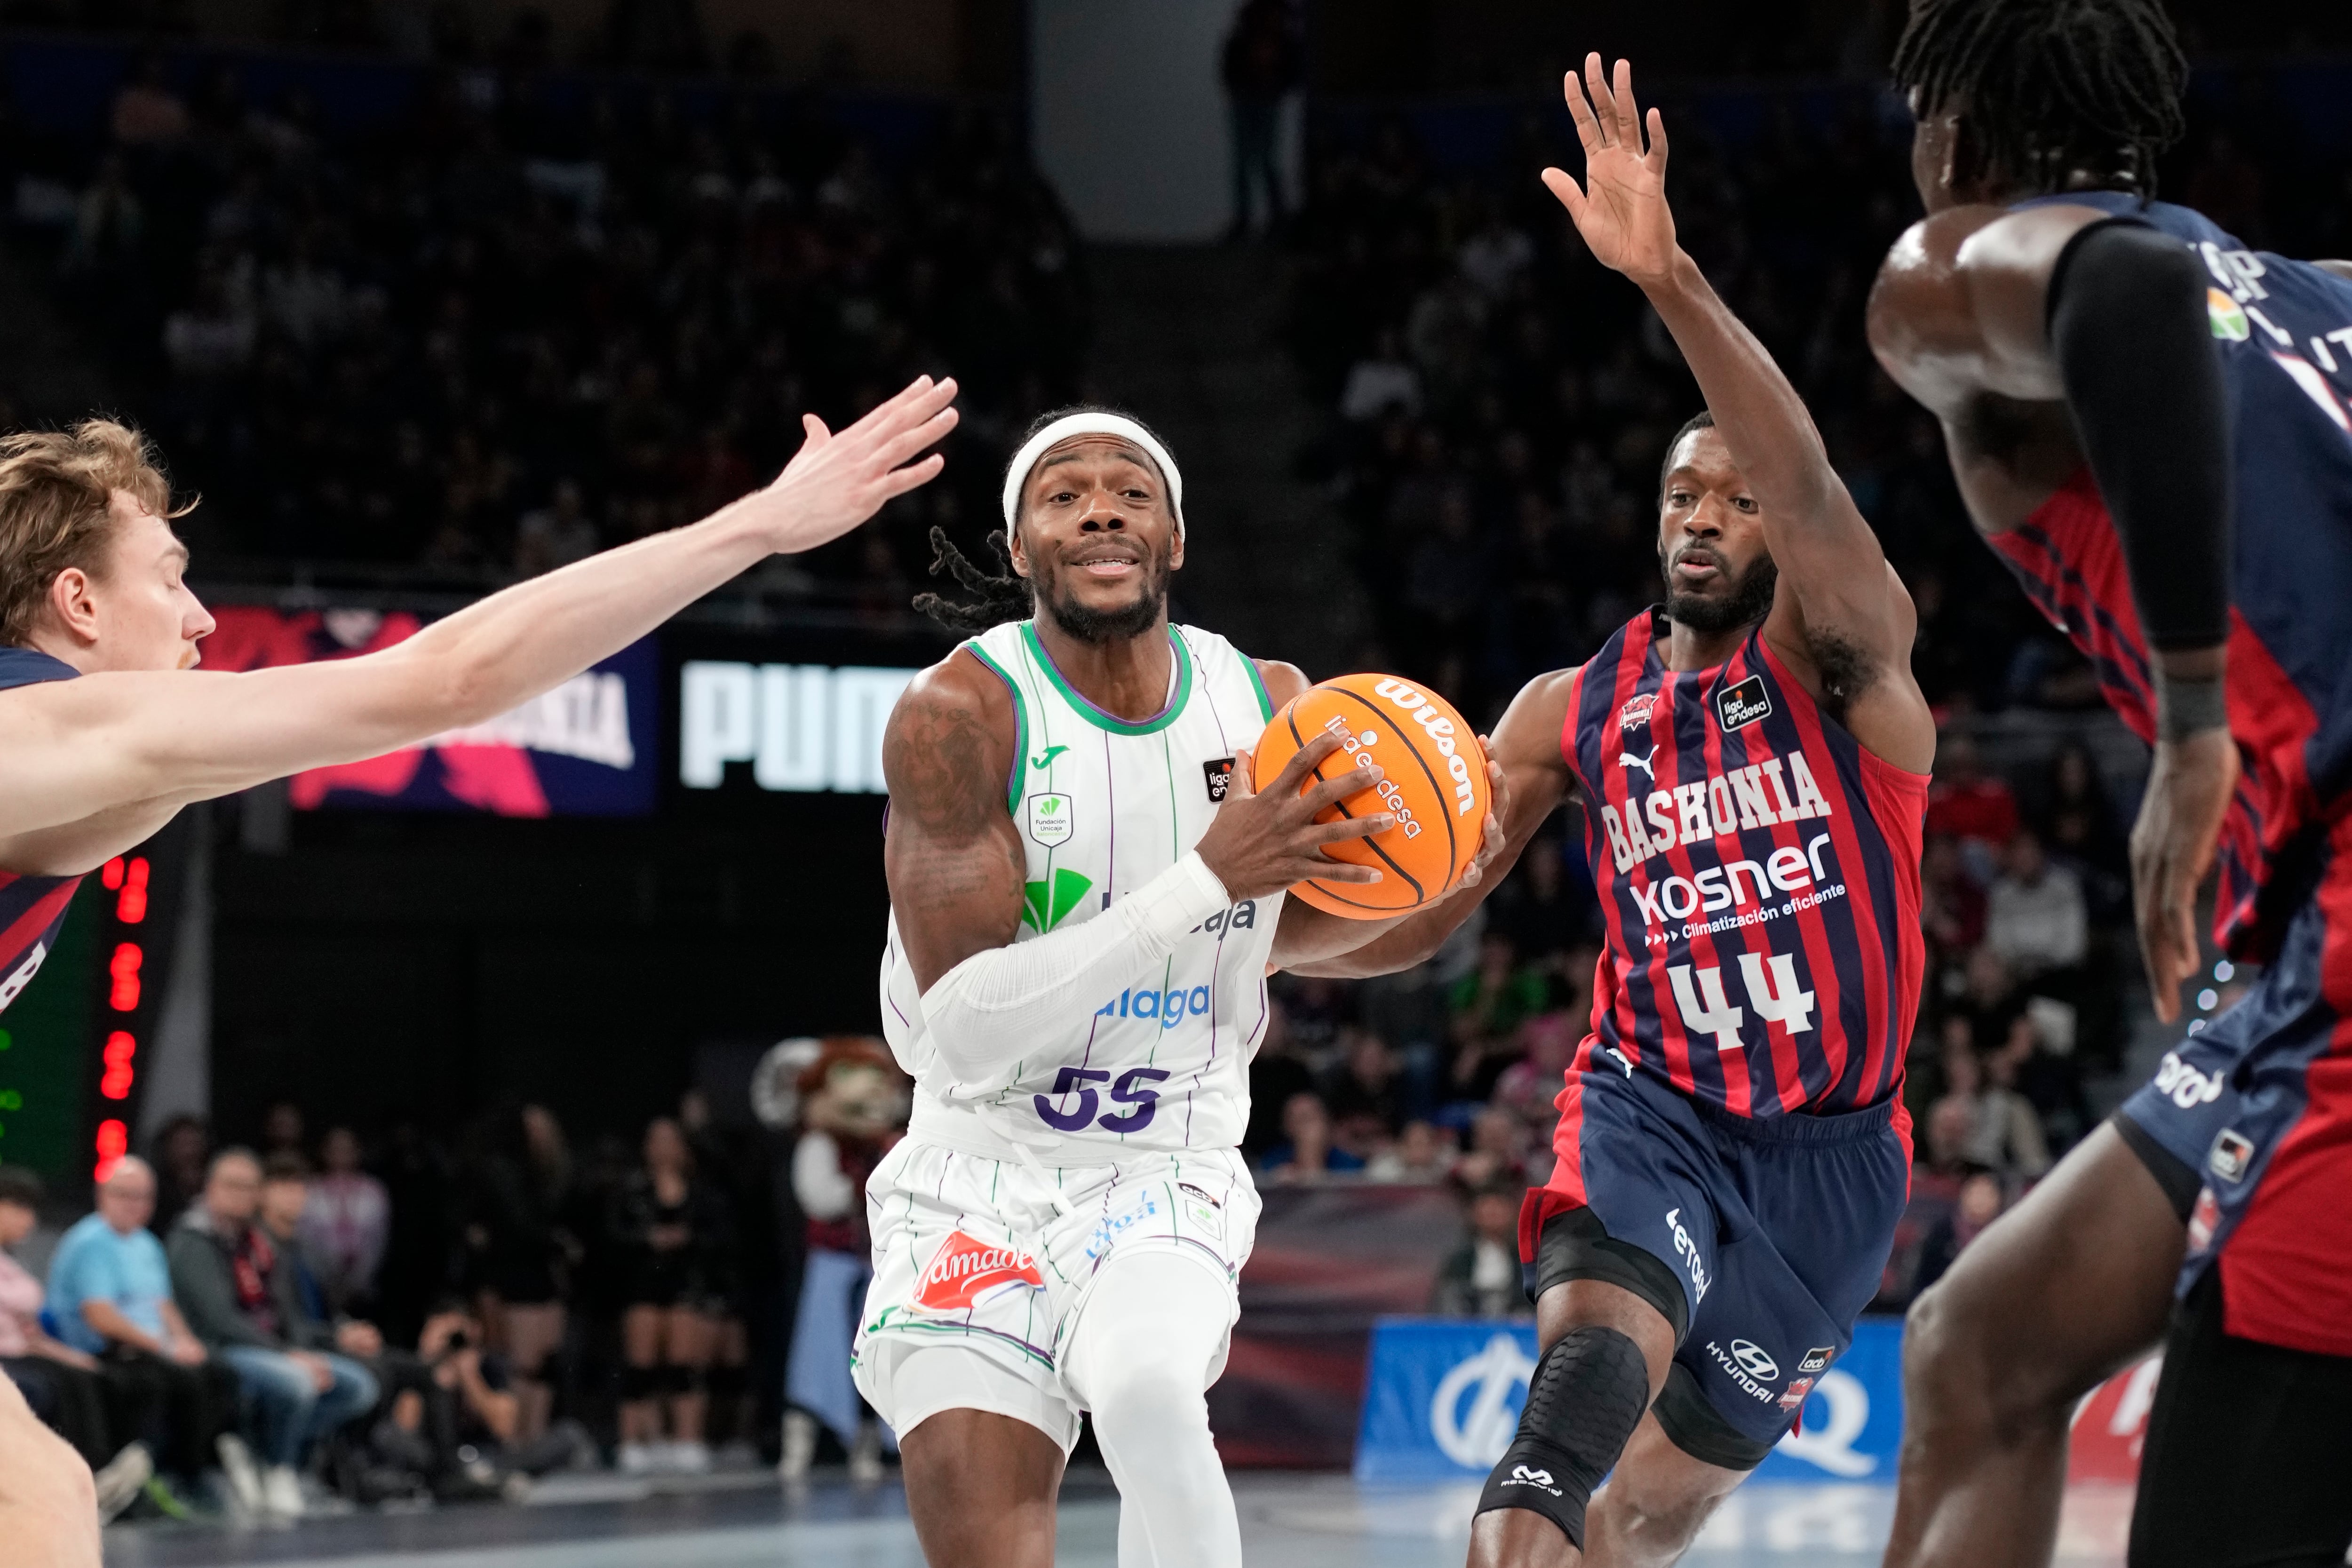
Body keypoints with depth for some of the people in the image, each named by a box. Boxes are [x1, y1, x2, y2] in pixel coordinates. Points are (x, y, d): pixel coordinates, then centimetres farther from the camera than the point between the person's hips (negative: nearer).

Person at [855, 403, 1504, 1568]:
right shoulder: (958, 714, -15)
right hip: (975, 1182, -1)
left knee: (1144, 1388, -33)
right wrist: (1207, 879, -28)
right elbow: (967, 1029, -23)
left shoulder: (1267, 707, -1)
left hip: (1167, 1179, 1)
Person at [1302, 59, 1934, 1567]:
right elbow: (1424, 910, 10)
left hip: (1832, 1148, -1)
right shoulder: (1575, 711, 5)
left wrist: (1671, 277, -41)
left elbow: (1806, 482, -26)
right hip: (1652, 1105, 1)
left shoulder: (1842, 655, -6)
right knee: (1598, 1332, -33)